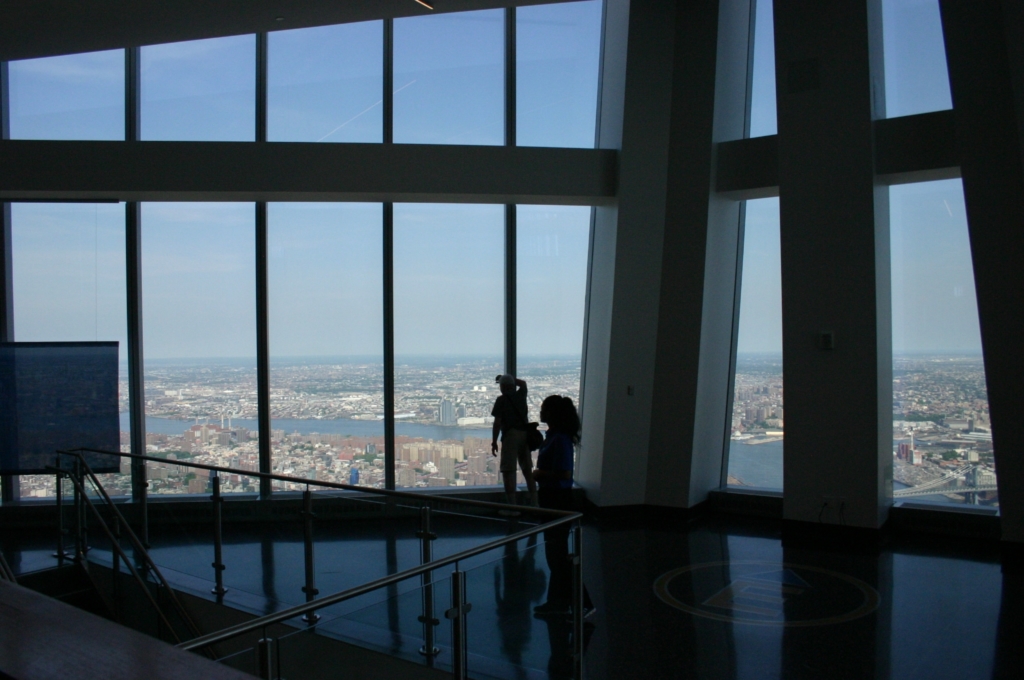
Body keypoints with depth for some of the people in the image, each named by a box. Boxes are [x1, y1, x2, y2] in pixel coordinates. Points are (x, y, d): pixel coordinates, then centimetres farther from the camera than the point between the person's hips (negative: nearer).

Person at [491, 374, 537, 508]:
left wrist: (494, 442, -2)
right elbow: (523, 383, 35)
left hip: (510, 435, -6)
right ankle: (534, 502, 17)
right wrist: (509, 378, 39)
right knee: (528, 470, 14)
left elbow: (497, 423, -8)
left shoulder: (501, 400, -3)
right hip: (525, 435, 6)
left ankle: (512, 504, -9)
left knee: (508, 471, -4)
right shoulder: (521, 395, 11)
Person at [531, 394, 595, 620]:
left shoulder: (560, 440, -20)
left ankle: (583, 604, 5)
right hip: (552, 499, 10)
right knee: (554, 552, 16)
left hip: (558, 500, -10)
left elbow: (564, 474, -25)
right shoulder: (552, 436, 9)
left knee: (558, 553, -2)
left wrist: (540, 474, -15)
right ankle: (558, 602, 27)